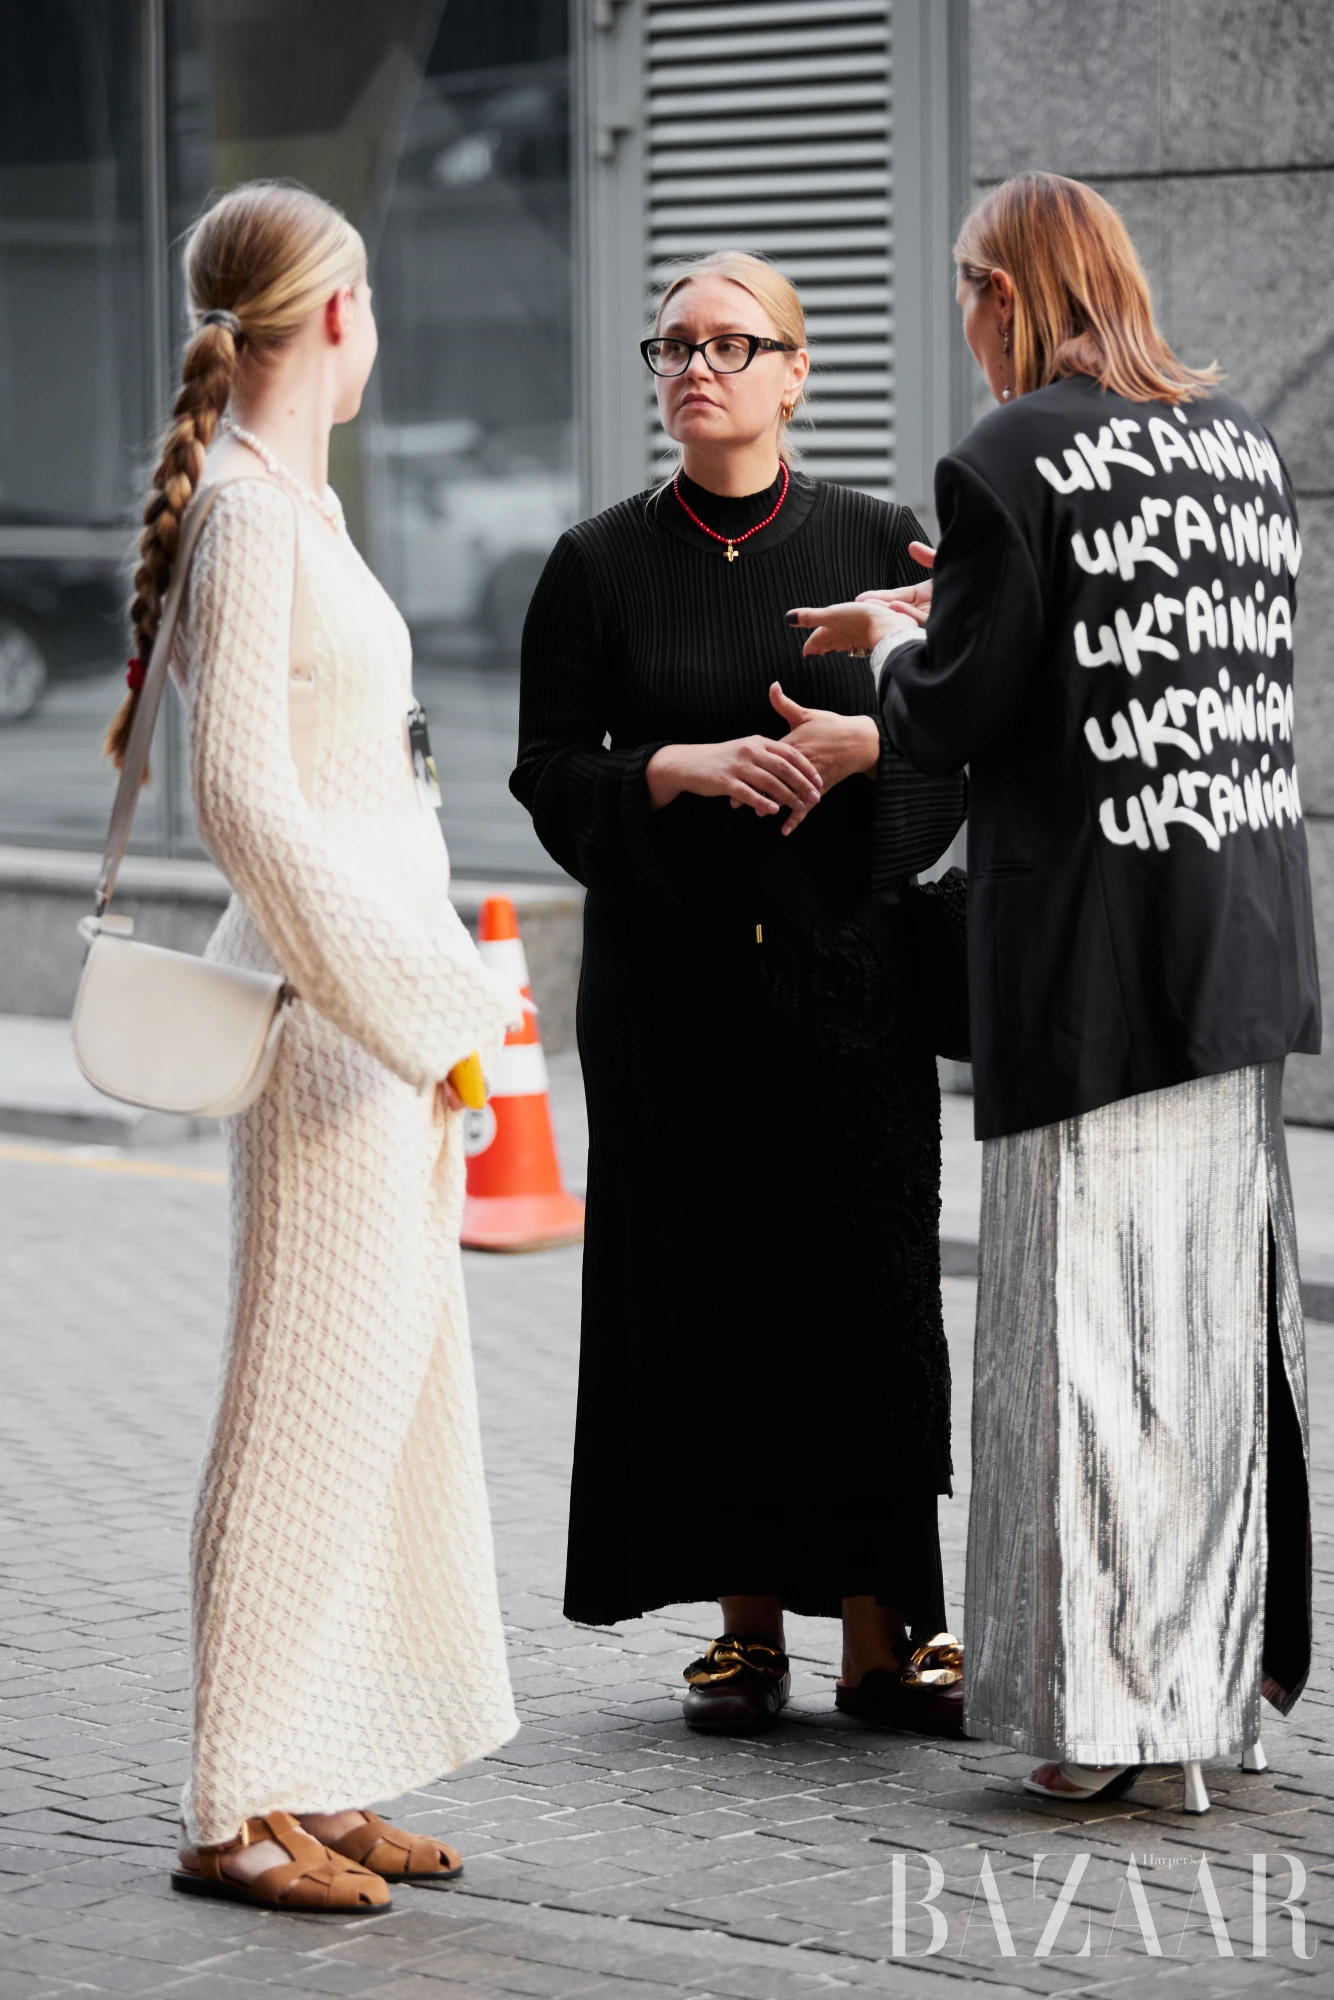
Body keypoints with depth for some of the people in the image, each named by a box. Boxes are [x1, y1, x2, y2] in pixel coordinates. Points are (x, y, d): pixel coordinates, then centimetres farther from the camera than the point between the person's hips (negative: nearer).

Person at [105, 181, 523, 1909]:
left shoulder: (298, 503, 15)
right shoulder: (247, 515, -14)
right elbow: (240, 792, -20)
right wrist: (414, 995, -18)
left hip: (382, 997, 10)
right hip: (321, 1004, -10)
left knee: (394, 1394, 11)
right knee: (310, 1398, -6)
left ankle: (321, 1782, 17)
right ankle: (237, 1809, 0)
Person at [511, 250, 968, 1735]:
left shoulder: (874, 544, 4)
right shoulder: (598, 567, 5)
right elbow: (549, 772, 1)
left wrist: (862, 747, -15)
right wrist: (685, 766, -16)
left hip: (845, 967, 0)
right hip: (669, 985, 0)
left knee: (868, 1289, -2)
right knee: (703, 1291, 1)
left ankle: (878, 1629, 6)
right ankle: (746, 1624, 11)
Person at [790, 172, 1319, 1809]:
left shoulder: (1010, 464, -12)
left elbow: (953, 721, -13)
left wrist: (897, 642, 9)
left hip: (1092, 956, -7)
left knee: (1091, 1307, 0)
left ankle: (1100, 1700, 4)